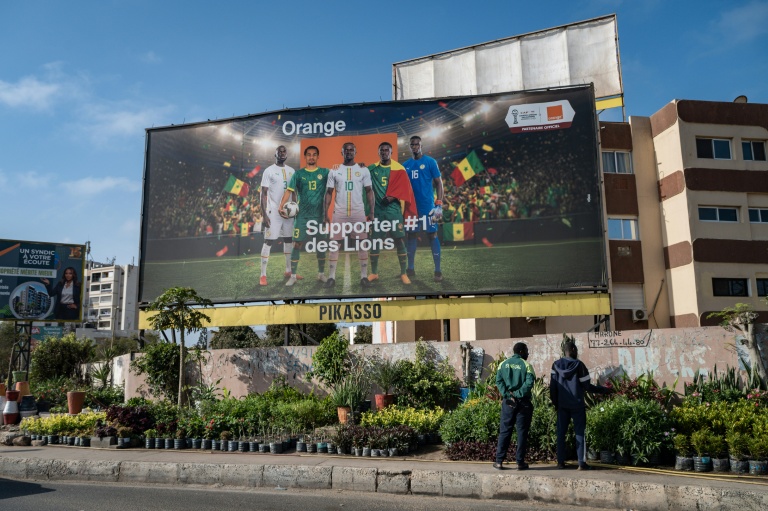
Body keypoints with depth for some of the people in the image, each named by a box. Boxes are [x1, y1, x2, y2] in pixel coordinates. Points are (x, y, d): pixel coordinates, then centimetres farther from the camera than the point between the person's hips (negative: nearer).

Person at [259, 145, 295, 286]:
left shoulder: (291, 171, 11)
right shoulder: (269, 171, -5)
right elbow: (263, 194, -8)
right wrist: (264, 214, -15)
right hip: (273, 212, -6)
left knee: (289, 240, 12)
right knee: (268, 241, -6)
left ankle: (288, 271, 24)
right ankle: (263, 275, -3)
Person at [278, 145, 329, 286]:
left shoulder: (324, 173, 4)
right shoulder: (299, 173, 4)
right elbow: (289, 190, -2)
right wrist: (281, 206, -16)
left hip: (319, 215, 1)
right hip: (302, 215, -1)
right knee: (297, 244, -3)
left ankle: (321, 274, 21)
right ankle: (293, 276, 3)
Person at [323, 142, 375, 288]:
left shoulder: (363, 170, 4)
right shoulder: (334, 171, 5)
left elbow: (369, 191, 5)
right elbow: (329, 193, 7)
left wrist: (371, 212, -2)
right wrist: (326, 213, -1)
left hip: (358, 212, 0)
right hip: (339, 212, 0)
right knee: (334, 243, 1)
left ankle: (364, 276, 10)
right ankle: (331, 277, 8)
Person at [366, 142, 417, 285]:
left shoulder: (399, 169, 2)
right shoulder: (372, 169, 9)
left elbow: (404, 188, -5)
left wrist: (392, 197, -19)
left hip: (394, 210, -2)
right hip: (377, 210, 2)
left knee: (399, 240, -4)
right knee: (374, 240, 5)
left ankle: (403, 274, 3)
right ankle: (374, 272, 15)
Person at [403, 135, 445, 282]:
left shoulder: (430, 162, -3)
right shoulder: (406, 164, 9)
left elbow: (438, 183, -4)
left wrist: (439, 204, -11)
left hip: (428, 205, -4)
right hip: (411, 205, 4)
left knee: (432, 235, -2)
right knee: (411, 235, 10)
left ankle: (438, 271, 1)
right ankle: (410, 268, 19)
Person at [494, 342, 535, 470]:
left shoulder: (504, 364, 6)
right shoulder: (526, 365, -4)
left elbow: (498, 381, -5)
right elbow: (529, 383, -18)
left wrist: (507, 395, -9)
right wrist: (518, 394, -13)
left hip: (508, 401, 3)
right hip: (523, 402, -3)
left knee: (504, 431, 8)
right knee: (522, 432, 5)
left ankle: (499, 461, 7)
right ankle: (520, 462, 8)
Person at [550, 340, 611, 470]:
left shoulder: (556, 365, 0)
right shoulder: (579, 365, -10)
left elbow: (553, 386, 1)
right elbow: (587, 386, -8)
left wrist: (555, 402, 11)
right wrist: (603, 390, 5)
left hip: (562, 405, 3)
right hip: (577, 405, -3)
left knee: (561, 432, 8)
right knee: (579, 433, 3)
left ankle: (560, 462, 8)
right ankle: (581, 463, -1)